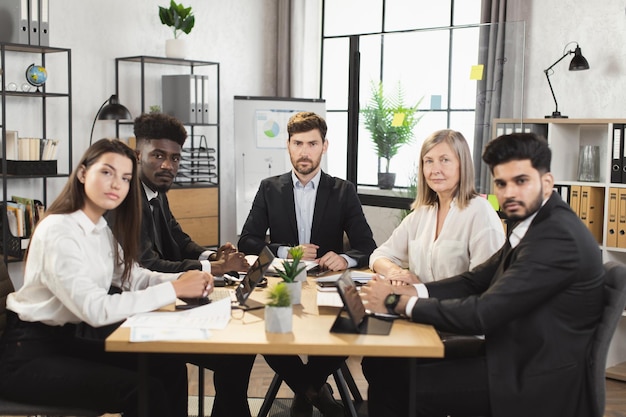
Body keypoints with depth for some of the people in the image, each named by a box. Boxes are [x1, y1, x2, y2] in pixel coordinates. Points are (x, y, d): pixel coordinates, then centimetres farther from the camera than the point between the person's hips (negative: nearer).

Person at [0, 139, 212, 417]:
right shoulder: (58, 231, -21)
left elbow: (134, 278, 7)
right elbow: (95, 310, -29)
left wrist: (183, 279, -13)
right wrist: (174, 290, -28)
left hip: (67, 341, 9)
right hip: (28, 354, -9)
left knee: (169, 369, -3)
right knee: (144, 390, -20)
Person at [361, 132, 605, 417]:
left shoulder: (558, 237, -23)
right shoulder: (531, 223, 7)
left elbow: (481, 313, -25)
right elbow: (476, 280, 8)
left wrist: (398, 303, -17)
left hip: (536, 382, -9)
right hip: (516, 356, 9)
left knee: (399, 387, -10)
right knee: (383, 364, 4)